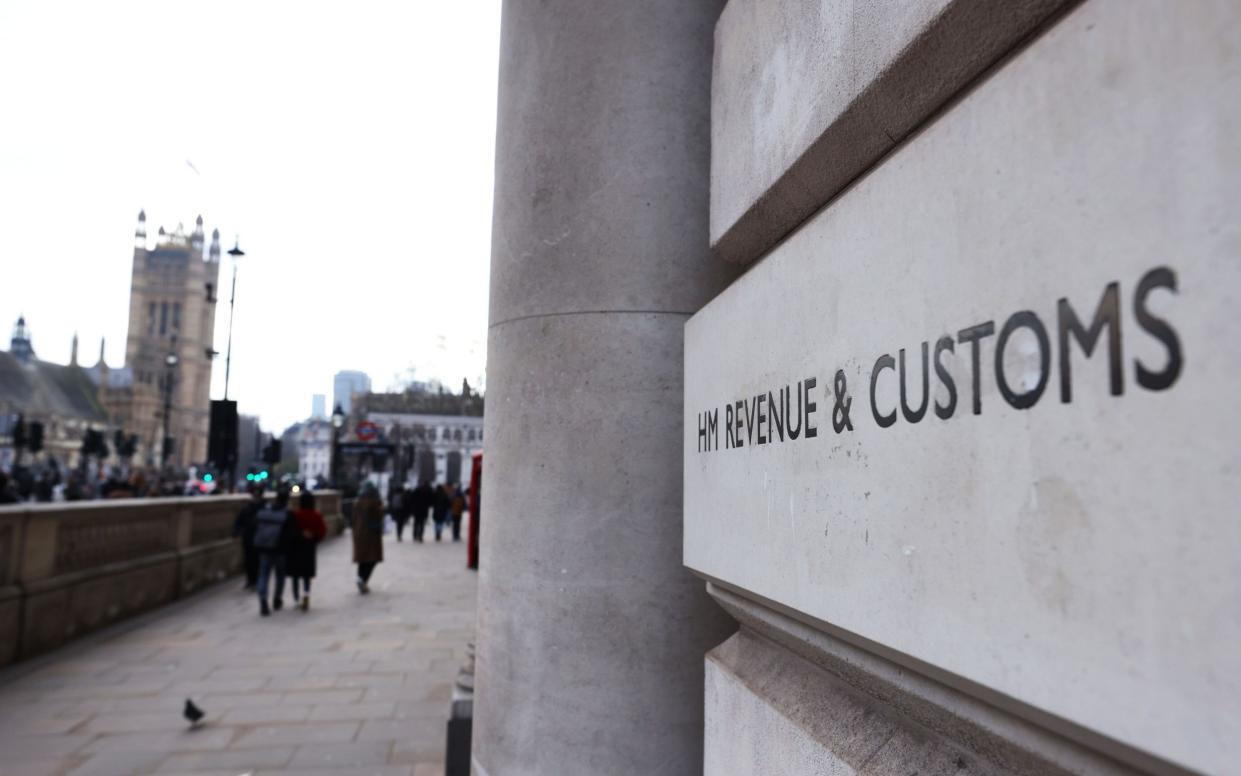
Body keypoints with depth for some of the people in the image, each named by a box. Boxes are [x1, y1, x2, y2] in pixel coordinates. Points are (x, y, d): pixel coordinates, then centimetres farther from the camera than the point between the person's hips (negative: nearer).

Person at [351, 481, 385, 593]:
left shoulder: (357, 503, 5)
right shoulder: (376, 503, -10)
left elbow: (354, 519, 8)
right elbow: (379, 519, -13)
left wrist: (355, 532, 16)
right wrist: (379, 532, -1)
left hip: (359, 533, 5)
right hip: (372, 533, -5)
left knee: (362, 557, 12)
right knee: (373, 558, 0)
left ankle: (362, 582, 13)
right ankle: (363, 579, -19)